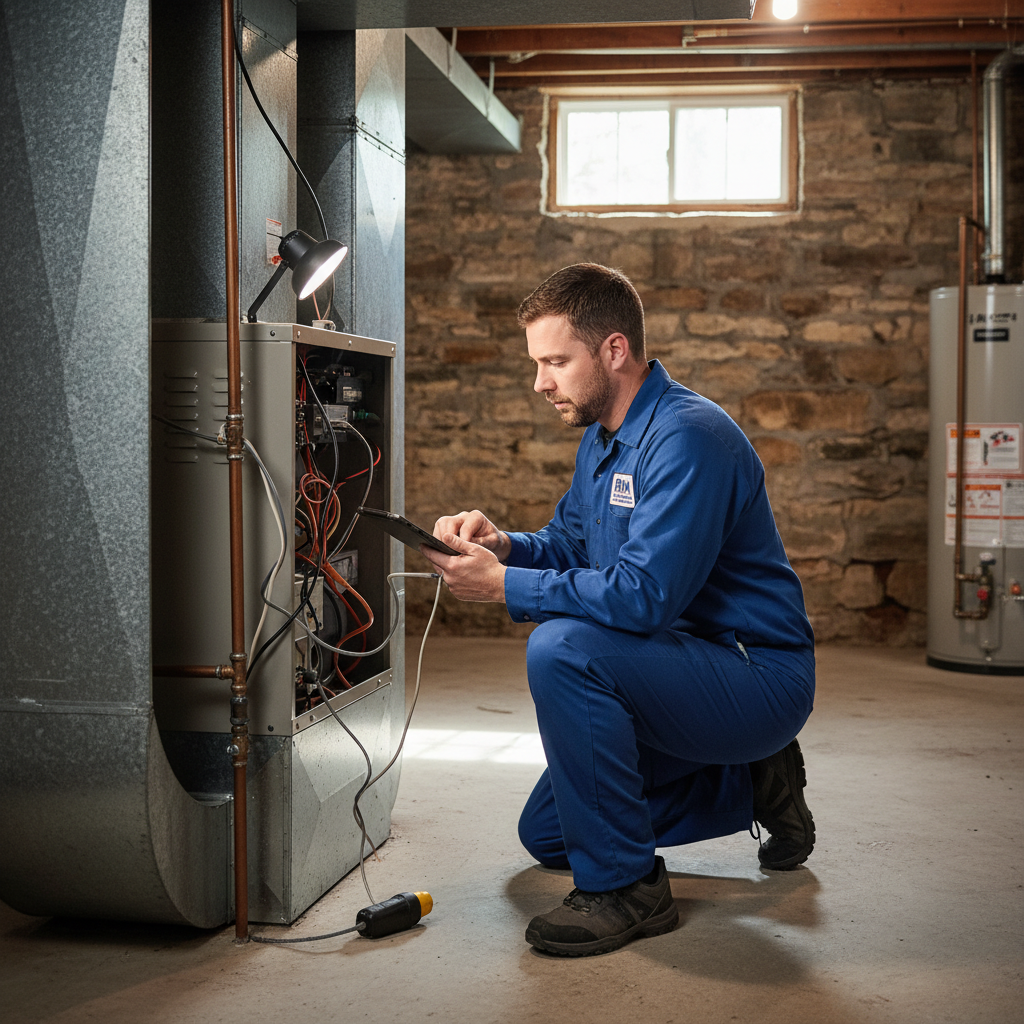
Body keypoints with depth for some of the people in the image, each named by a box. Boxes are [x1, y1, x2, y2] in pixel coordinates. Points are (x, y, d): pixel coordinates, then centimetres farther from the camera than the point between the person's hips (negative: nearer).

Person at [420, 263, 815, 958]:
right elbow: (568, 545, 14)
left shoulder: (686, 437, -24)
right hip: (689, 669, 10)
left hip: (761, 679, -10)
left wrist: (504, 586, -27)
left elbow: (643, 595, -32)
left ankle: (624, 885, -18)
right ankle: (752, 783, 22)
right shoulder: (604, 436, 7)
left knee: (562, 649, -33)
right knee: (546, 836, 16)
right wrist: (501, 544, -8)